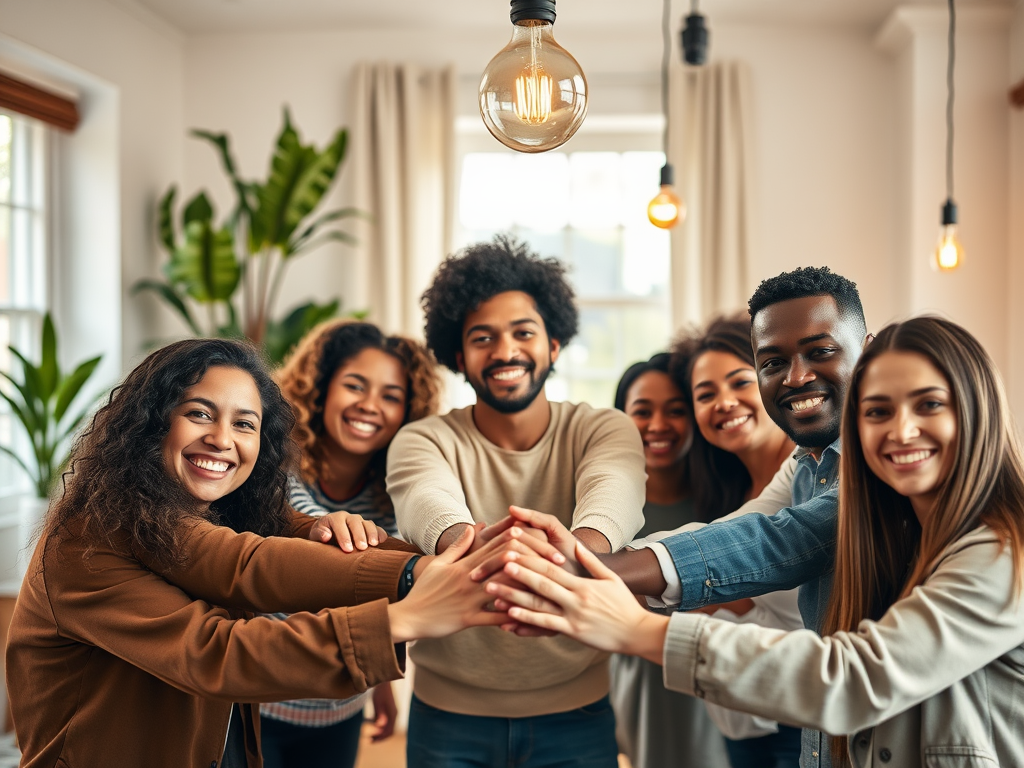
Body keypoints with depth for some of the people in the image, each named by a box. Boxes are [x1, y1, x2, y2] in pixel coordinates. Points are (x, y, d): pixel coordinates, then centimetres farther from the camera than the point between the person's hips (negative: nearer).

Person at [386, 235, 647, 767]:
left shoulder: (605, 431, -5)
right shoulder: (424, 440, -6)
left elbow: (613, 493, -28)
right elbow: (426, 503, -29)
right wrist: (472, 545, -52)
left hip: (575, 713, 1)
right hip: (449, 714, 0)